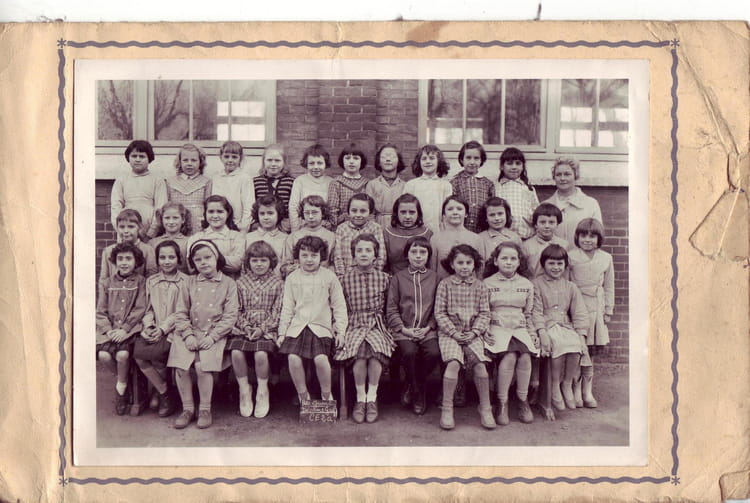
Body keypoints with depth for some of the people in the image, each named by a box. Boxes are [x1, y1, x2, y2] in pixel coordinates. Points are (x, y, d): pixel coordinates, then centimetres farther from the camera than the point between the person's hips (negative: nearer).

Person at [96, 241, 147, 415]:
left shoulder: (140, 282, 4)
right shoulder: (106, 284, 14)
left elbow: (140, 310, -4)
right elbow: (100, 311, 8)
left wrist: (124, 329, -14)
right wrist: (108, 330, -9)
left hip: (130, 329, -3)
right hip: (109, 329, 3)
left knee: (122, 354, -28)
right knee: (104, 354, -23)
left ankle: (121, 386, 1)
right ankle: (124, 375, 9)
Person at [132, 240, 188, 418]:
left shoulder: (184, 281, 0)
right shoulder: (151, 281, 16)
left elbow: (181, 312, -5)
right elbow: (149, 309, 16)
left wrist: (163, 329, -14)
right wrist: (148, 326, -4)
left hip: (173, 330, -4)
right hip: (153, 330, 4)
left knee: (155, 353, -29)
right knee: (138, 353, -22)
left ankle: (160, 389, 1)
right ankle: (165, 391, -3)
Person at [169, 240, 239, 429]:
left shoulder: (228, 283, 4)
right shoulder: (190, 282, 12)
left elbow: (230, 316, -2)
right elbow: (181, 313, 8)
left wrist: (212, 336, -12)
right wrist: (188, 335, -8)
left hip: (215, 335, -3)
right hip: (190, 333, 3)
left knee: (202, 366, -23)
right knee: (180, 367, -18)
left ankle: (205, 409, -4)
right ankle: (187, 408, 0)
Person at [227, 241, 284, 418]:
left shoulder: (277, 283, 6)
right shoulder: (241, 282, 12)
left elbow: (277, 312, 0)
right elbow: (237, 310, 8)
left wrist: (262, 328, -12)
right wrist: (245, 326, -10)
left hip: (267, 329, -2)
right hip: (243, 328, 2)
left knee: (261, 354, -29)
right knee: (236, 352, -25)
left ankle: (262, 391, -6)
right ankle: (244, 389, -4)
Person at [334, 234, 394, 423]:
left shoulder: (383, 278, 9)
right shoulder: (346, 278, 8)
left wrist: (379, 322, 0)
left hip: (377, 325, 0)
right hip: (354, 325, 0)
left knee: (375, 349, -33)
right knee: (360, 350, -33)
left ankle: (372, 398, -18)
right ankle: (360, 399, -18)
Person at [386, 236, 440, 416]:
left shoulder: (434, 277, 10)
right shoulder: (398, 278, 8)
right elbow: (391, 309, 5)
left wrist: (428, 327, -5)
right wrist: (403, 328, -7)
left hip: (427, 329, 1)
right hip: (404, 329, -1)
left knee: (434, 352, -27)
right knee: (409, 352, -30)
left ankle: (413, 387, 0)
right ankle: (418, 393, -5)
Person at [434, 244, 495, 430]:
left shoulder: (479, 286, 9)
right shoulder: (445, 284, 2)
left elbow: (484, 313, 6)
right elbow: (440, 313, -1)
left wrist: (474, 332, -9)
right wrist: (454, 332, -11)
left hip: (473, 333, 2)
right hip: (449, 332, -2)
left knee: (479, 363, -20)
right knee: (454, 362, -25)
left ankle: (485, 407, -5)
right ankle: (447, 408, -13)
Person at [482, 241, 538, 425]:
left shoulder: (527, 285, 15)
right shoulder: (487, 284, 6)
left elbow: (529, 314, 19)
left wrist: (533, 335, 7)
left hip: (519, 329, 3)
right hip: (496, 328, -3)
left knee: (525, 356, -27)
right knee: (509, 356, -30)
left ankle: (523, 400, -9)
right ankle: (502, 403, -17)